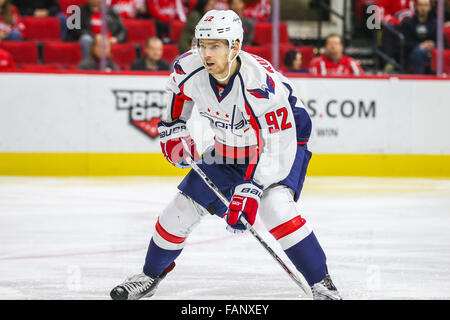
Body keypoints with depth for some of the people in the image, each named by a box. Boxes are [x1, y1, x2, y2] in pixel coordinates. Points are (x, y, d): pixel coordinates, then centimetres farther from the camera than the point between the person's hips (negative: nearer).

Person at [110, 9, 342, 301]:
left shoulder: (261, 84, -38)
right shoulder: (189, 68, -20)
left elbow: (277, 148, -35)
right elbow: (178, 96, 7)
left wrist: (250, 190, -41)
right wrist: (174, 132, -1)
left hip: (284, 138, -6)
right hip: (228, 150, 6)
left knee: (275, 205, -30)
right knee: (183, 207, 4)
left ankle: (321, 283, -19)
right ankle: (150, 276, 28)